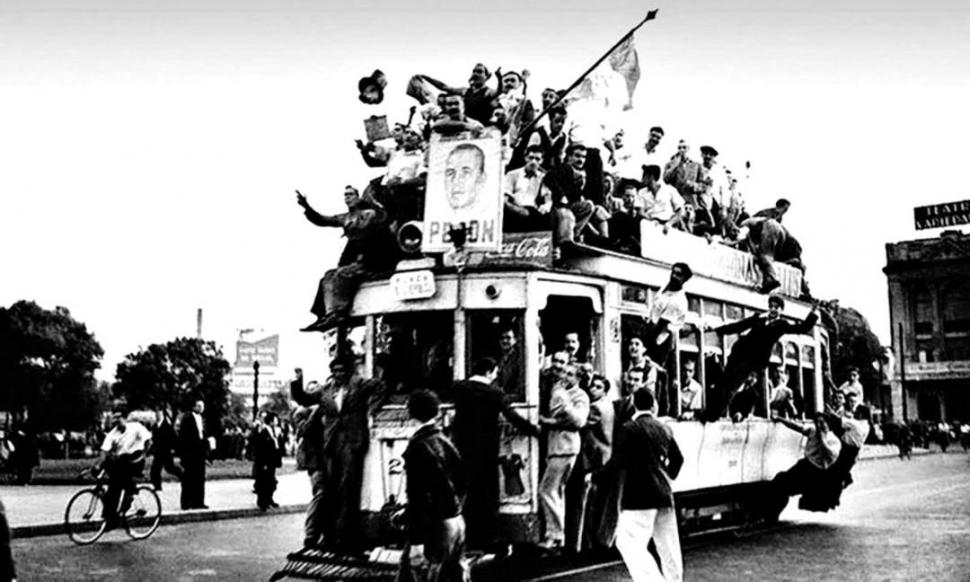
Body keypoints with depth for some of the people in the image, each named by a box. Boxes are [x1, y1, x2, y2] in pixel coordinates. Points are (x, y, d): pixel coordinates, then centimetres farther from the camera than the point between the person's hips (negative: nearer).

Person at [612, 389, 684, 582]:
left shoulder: (629, 428, -7)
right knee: (668, 545, 13)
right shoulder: (664, 429, 10)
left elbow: (619, 460, -12)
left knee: (629, 543, -5)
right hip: (664, 493, 7)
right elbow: (678, 459, 16)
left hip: (639, 495, -6)